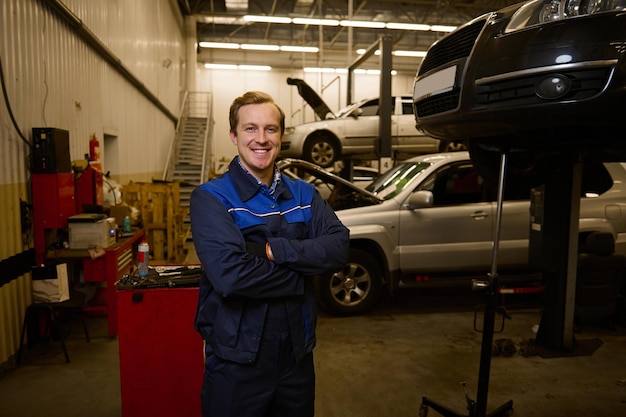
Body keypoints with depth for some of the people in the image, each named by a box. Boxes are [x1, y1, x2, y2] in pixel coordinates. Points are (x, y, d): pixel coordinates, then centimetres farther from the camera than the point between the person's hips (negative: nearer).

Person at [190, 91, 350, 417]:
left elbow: (338, 248, -12)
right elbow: (229, 274, -27)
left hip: (297, 354, 5)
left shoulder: (304, 194, 3)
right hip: (236, 361, -4)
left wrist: (272, 249, -23)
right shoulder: (211, 198, -12)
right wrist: (302, 275, -15)